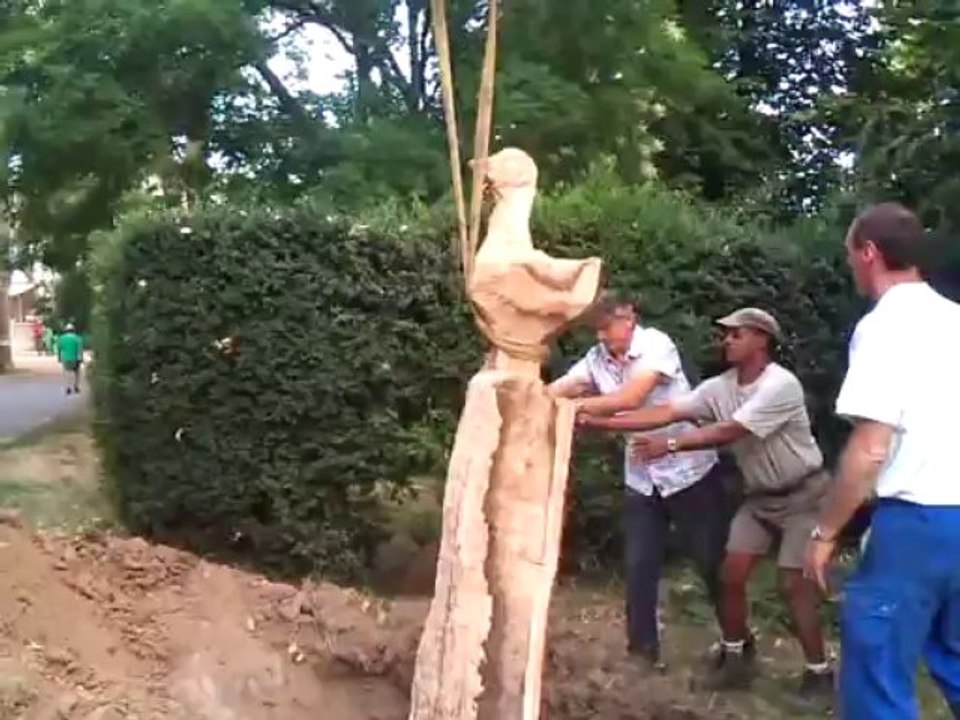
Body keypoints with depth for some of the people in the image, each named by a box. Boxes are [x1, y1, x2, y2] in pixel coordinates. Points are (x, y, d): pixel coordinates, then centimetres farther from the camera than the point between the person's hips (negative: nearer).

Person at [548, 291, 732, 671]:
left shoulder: (656, 344, -18)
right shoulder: (598, 358, -1)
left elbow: (629, 398, -28)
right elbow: (555, 390, -10)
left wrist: (576, 405, -25)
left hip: (690, 470, -5)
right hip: (641, 478, 5)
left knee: (713, 561, 6)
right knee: (639, 565, 6)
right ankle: (644, 645, 21)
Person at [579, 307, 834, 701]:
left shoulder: (781, 386, -27)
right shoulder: (720, 387, -5)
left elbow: (729, 432, -31)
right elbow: (665, 412, -13)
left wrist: (671, 445, -33)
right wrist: (600, 421, -21)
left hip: (802, 495, -7)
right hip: (760, 496, 7)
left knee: (794, 583, -9)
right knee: (731, 573, 1)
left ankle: (819, 673, 6)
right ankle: (735, 658, 17)